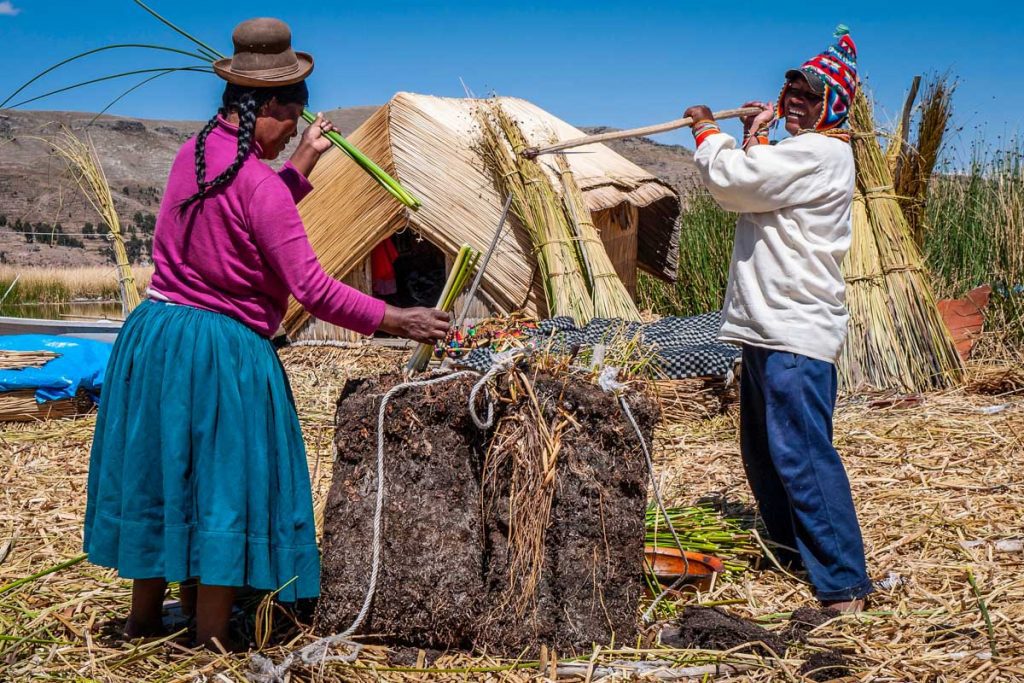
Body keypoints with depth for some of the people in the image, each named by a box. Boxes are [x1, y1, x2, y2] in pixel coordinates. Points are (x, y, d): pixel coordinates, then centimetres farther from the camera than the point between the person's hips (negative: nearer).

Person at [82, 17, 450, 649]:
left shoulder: (193, 153, 6)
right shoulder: (260, 183, -19)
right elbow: (313, 291, -21)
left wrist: (304, 163, 21)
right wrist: (399, 321, -16)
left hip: (153, 336, 8)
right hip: (224, 352, -8)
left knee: (160, 476, 19)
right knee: (225, 485, 3)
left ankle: (144, 617, 34)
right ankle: (212, 643, 11)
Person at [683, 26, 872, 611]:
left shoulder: (820, 153, -13)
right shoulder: (799, 153, 20)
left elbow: (730, 180, -17)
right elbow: (743, 194, 22)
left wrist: (708, 131, 1)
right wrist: (754, 138, 12)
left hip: (796, 331, -11)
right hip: (768, 326, 11)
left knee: (801, 453, -14)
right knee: (764, 452, 18)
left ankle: (844, 583, -12)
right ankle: (793, 551, 32)